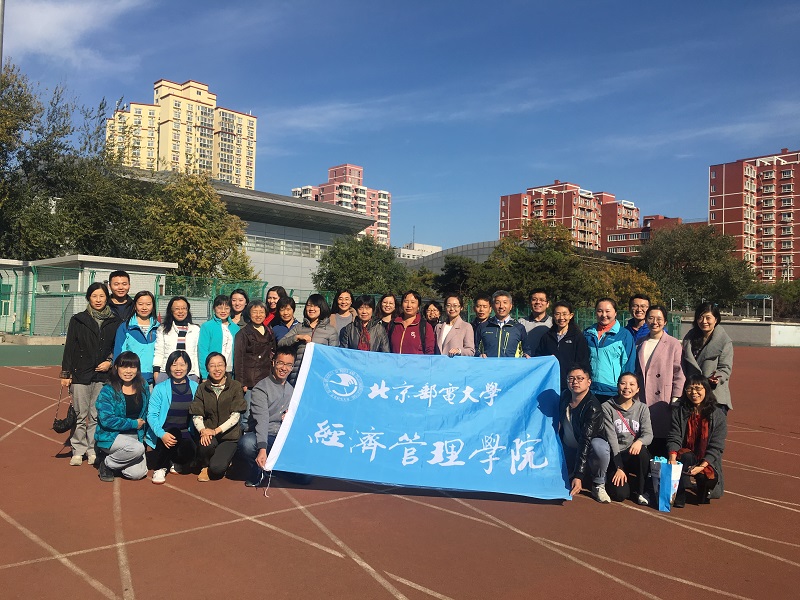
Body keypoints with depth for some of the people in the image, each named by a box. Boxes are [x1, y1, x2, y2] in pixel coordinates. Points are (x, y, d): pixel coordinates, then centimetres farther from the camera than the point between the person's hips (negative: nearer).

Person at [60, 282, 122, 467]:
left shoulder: (115, 322, 7)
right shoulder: (78, 320, 6)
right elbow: (69, 347, 4)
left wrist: (110, 361, -4)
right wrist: (65, 373, 1)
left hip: (103, 375, 1)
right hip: (80, 374, 0)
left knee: (97, 415, 2)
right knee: (80, 415, 1)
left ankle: (94, 451, 12)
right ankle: (78, 451, 11)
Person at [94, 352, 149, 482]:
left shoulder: (144, 387, 3)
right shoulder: (108, 391, -12)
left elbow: (147, 413, 16)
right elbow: (106, 420, -20)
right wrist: (133, 423, -16)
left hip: (135, 435, 5)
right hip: (110, 436, -5)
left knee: (138, 474, -10)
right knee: (137, 449, -33)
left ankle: (115, 457, 21)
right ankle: (106, 464, -4)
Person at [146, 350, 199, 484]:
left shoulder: (195, 388, 6)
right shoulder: (160, 389, -1)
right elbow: (151, 415, -8)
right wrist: (162, 434, -24)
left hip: (186, 433, 2)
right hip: (166, 432, -2)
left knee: (190, 451, -29)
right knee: (174, 432, -36)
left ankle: (175, 463, 11)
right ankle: (159, 468, -9)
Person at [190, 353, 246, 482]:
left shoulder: (236, 386, -1)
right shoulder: (202, 388, 7)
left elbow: (236, 415, -7)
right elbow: (196, 415, 0)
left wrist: (216, 431, -18)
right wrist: (202, 430, -21)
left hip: (229, 434, -2)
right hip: (208, 432, 2)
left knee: (217, 468, -22)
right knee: (206, 443, -34)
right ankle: (205, 465, 0)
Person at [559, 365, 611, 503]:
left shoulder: (593, 407, -26)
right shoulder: (565, 396, -6)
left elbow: (586, 441, -32)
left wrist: (579, 476, -36)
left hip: (588, 450, -5)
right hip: (568, 449, 5)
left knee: (601, 447, -39)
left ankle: (598, 485, -13)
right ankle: (569, 475, 21)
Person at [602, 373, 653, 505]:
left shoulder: (642, 408, 6)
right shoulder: (607, 407, -3)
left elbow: (648, 434, -7)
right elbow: (611, 438, -10)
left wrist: (639, 442, -33)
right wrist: (619, 468, -17)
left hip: (635, 457, 3)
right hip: (615, 457, -2)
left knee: (642, 451, -34)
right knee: (620, 494, -24)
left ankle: (641, 490, -10)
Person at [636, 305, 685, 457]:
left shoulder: (673, 344, 1)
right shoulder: (640, 343, 13)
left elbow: (679, 373, -2)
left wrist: (676, 400, -8)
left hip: (663, 401, -3)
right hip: (642, 401, 3)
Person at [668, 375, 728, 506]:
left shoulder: (718, 415, -4)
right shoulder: (679, 412, 1)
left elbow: (716, 447, -10)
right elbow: (674, 438, -8)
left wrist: (702, 466, -25)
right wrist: (672, 458, -29)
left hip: (707, 462, 0)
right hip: (684, 458, 1)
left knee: (709, 479, -31)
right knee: (686, 456, -34)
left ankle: (702, 489, 6)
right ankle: (679, 495, -24)